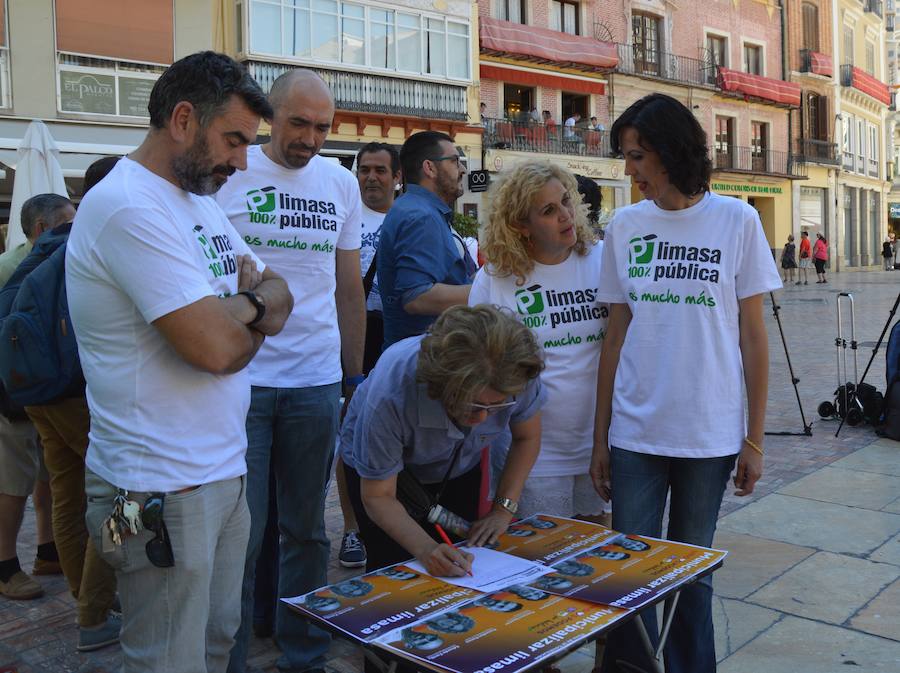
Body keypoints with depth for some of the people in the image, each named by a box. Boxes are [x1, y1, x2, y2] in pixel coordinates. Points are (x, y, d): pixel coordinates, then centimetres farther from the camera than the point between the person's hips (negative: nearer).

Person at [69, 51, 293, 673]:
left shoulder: (200, 202, 13)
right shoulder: (131, 207, -19)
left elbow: (280, 301, 13)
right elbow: (217, 349, -24)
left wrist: (239, 308, -9)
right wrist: (252, 313, -2)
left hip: (224, 470, 9)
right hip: (164, 490, -9)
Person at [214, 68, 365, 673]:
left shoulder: (342, 184, 10)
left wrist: (356, 375, 10)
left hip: (317, 380, 3)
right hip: (241, 377, -3)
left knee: (308, 528, 11)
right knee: (241, 531, 1)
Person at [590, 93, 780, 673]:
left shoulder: (736, 220, -2)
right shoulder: (626, 225, 3)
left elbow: (753, 337, 0)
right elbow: (616, 336, 5)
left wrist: (754, 438, -1)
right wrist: (601, 437, 5)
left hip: (710, 434, -1)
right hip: (634, 431, 2)